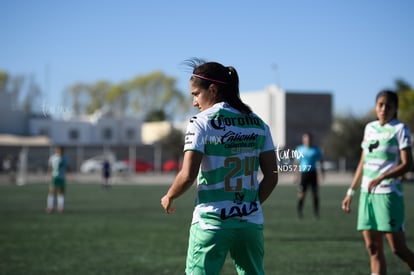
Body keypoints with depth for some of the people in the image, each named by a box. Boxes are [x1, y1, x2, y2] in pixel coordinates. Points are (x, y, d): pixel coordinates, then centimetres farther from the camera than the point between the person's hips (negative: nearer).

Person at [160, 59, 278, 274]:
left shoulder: (202, 123, -7)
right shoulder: (257, 124, 8)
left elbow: (188, 175, -14)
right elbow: (271, 176, 7)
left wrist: (169, 197, 4)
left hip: (211, 221, -5)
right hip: (251, 221, 5)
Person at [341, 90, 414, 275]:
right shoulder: (370, 128, 15)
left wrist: (381, 177, -23)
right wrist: (351, 192, 19)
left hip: (388, 193, -6)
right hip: (367, 193, 6)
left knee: (397, 247, -7)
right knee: (373, 248, 1)